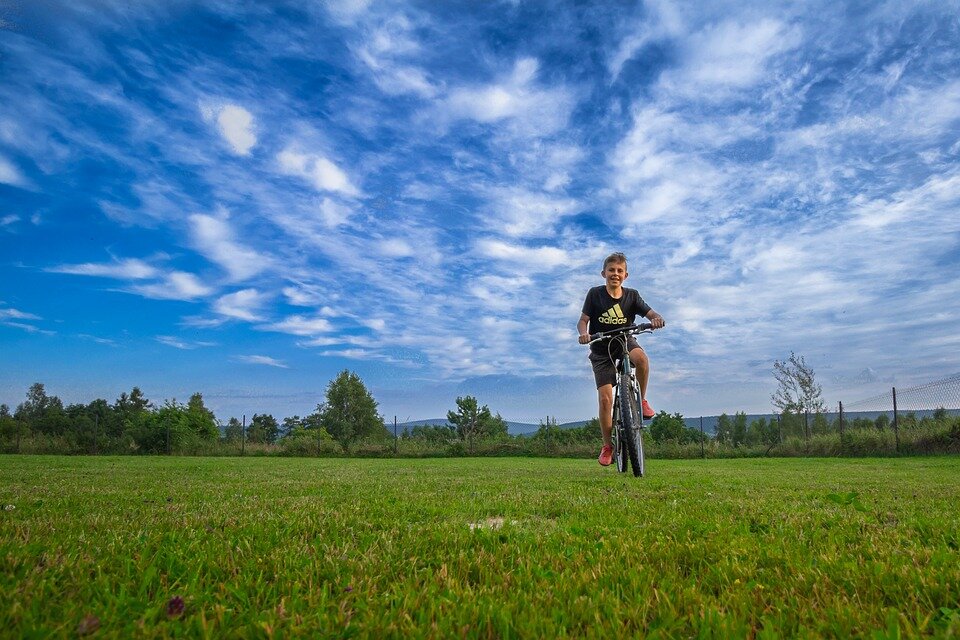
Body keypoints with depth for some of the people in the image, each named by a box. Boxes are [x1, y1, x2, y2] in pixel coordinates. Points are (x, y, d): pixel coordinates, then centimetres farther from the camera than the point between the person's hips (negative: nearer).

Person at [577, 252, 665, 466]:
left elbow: (651, 313, -8)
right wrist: (583, 333, -33)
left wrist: (657, 319, -32)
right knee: (605, 398, -10)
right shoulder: (595, 294, -8)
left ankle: (641, 399, -10)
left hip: (625, 342, 1)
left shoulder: (632, 295, -3)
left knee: (641, 357, -36)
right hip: (601, 350, -1)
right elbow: (582, 320, -10)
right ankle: (608, 446, 6)